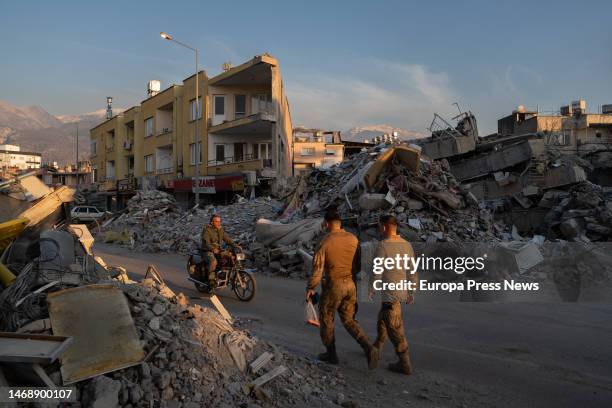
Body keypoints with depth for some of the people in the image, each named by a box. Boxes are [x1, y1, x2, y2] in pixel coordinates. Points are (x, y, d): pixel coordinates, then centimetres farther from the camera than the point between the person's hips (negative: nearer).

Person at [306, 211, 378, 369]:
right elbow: (359, 263, 4)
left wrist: (309, 288, 0)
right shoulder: (353, 239, -1)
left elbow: (317, 270, -13)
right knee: (349, 321, 17)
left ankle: (331, 354, 29)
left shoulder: (324, 243, -15)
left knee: (326, 319, 17)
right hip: (351, 285, 5)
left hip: (333, 286, -5)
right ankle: (369, 348, -2)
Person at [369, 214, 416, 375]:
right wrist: (411, 292, 16)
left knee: (395, 329, 3)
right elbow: (412, 272, 6)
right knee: (382, 320, 26)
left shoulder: (382, 246, -21)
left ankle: (405, 365, 10)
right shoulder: (406, 245, 1)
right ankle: (375, 349, 43)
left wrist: (370, 290, -1)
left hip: (390, 294, -8)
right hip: (402, 292, 8)